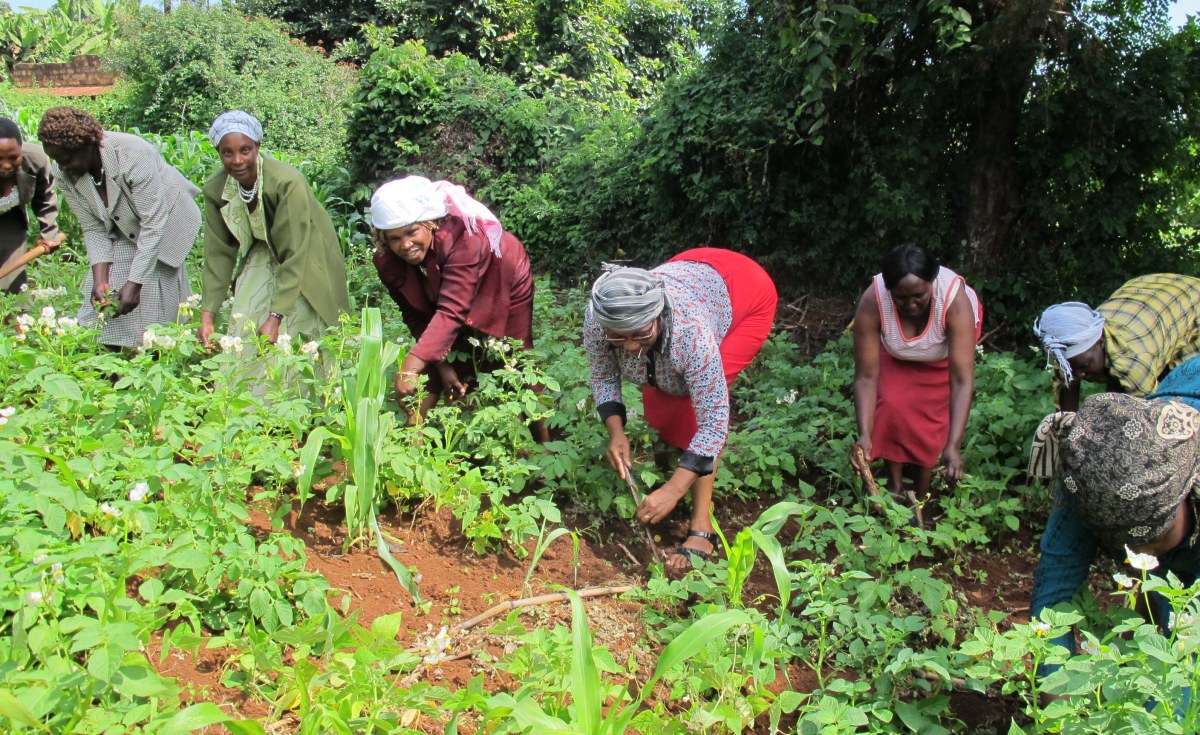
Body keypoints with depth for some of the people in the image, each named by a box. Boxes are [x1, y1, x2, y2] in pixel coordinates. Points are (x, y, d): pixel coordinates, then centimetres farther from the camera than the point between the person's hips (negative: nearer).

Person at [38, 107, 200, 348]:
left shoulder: (132, 156, -35)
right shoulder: (63, 173, -16)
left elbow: (153, 223, -33)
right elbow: (93, 229, -10)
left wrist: (135, 284, -34)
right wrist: (100, 280, -23)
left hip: (166, 222, -5)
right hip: (121, 233, 5)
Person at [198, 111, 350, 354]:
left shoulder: (288, 183, -31)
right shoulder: (215, 190, -14)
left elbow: (294, 255, -30)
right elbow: (218, 253, -9)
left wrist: (276, 317, -34)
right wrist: (207, 316, -14)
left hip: (306, 263, -4)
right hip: (262, 257, 4)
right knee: (243, 328, -6)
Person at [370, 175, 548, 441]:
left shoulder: (462, 237, -42)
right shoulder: (388, 262, -24)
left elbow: (452, 311, -49)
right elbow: (417, 317, -14)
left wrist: (411, 365, -58)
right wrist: (443, 365, -23)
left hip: (504, 287, -4)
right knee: (431, 369, -7)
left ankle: (544, 446, 16)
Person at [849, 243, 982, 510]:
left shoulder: (955, 301, -42)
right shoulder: (872, 302, -38)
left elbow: (963, 379, -44)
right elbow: (866, 376, -34)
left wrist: (953, 445, -51)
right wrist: (864, 435, -44)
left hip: (945, 354, -1)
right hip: (897, 353, 1)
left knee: (931, 418, -11)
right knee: (891, 404, -18)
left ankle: (920, 498, 5)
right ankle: (895, 484, 0)